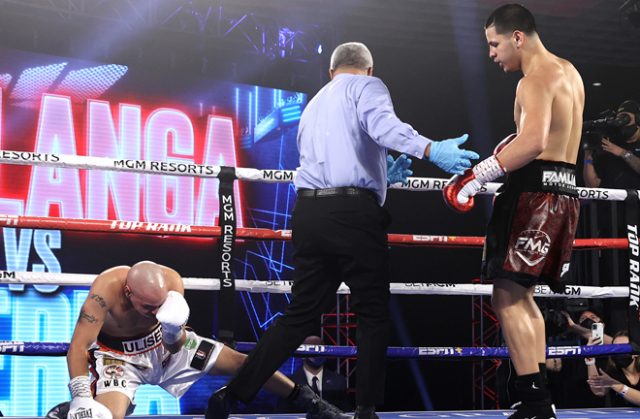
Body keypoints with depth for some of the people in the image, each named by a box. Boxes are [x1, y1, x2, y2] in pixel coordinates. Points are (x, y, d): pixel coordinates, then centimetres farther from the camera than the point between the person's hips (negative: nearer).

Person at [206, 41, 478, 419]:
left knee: (302, 314, 12)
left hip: (309, 213, 7)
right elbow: (382, 124, -17)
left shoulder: (313, 105, 29)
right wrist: (431, 150, -30)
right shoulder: (367, 86, 6)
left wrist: (381, 175, 36)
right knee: (374, 315, 5)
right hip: (353, 213, -7)